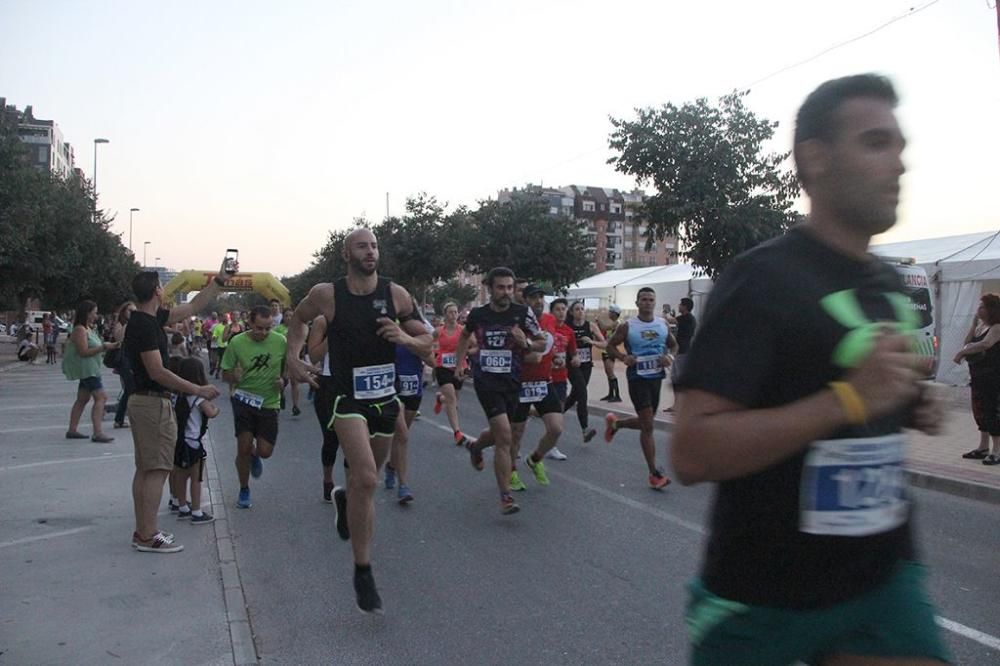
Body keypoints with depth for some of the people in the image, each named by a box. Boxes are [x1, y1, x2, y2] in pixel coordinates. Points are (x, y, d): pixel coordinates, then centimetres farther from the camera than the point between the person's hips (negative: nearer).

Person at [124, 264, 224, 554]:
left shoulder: (151, 319, 11)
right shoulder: (144, 325, -18)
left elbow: (192, 307, 20)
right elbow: (157, 372, -22)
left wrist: (219, 280, 20)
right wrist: (197, 390, -19)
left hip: (143, 400, 10)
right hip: (153, 402, -10)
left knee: (145, 469, 12)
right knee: (157, 470, -7)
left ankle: (142, 532, 18)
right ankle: (148, 536, -3)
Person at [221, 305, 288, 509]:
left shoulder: (280, 342, -8)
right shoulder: (237, 342, -11)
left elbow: (288, 366, 10)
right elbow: (225, 374, -3)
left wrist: (283, 379, -10)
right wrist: (234, 376, -25)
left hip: (269, 402, 1)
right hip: (244, 399, -1)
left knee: (265, 451, -2)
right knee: (244, 448, -5)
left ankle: (255, 456, 38)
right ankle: (244, 490, 20)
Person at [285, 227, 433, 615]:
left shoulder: (396, 294, -3)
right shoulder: (327, 295, -6)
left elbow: (427, 344, 2)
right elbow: (298, 319, 15)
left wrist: (405, 338, -19)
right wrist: (292, 357, 1)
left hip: (386, 397, 4)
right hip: (348, 397, -4)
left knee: (365, 478, 21)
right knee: (366, 478, -22)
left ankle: (346, 497, 58)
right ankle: (363, 573, -12)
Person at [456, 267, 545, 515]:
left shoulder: (523, 313, -4)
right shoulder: (477, 314, -1)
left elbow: (542, 343, 3)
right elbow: (464, 335, 21)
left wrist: (526, 343, -17)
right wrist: (460, 362, 14)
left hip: (512, 381, 3)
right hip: (486, 380, -2)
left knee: (498, 434, 19)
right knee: (505, 437, -15)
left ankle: (475, 446, 55)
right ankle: (506, 497, -6)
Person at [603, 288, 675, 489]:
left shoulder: (663, 324, 4)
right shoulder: (627, 326, -7)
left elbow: (673, 344, 16)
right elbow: (610, 345, 2)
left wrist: (670, 356, -6)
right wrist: (624, 358, -17)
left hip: (656, 376, 5)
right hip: (637, 377, -5)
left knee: (645, 422, 16)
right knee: (648, 425, -7)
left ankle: (615, 423, 46)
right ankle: (654, 473, -1)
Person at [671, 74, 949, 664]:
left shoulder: (891, 285, 7)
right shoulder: (763, 279, -18)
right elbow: (692, 453, -26)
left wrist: (912, 408, 3)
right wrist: (850, 398, -30)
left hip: (885, 577, 6)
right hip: (765, 594, -6)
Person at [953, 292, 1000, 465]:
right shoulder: (980, 326, 14)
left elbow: (985, 344, -28)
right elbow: (967, 344, 5)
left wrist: (961, 352, -20)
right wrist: (974, 324, -1)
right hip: (978, 375, 9)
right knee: (979, 410, 13)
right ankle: (983, 447, 23)